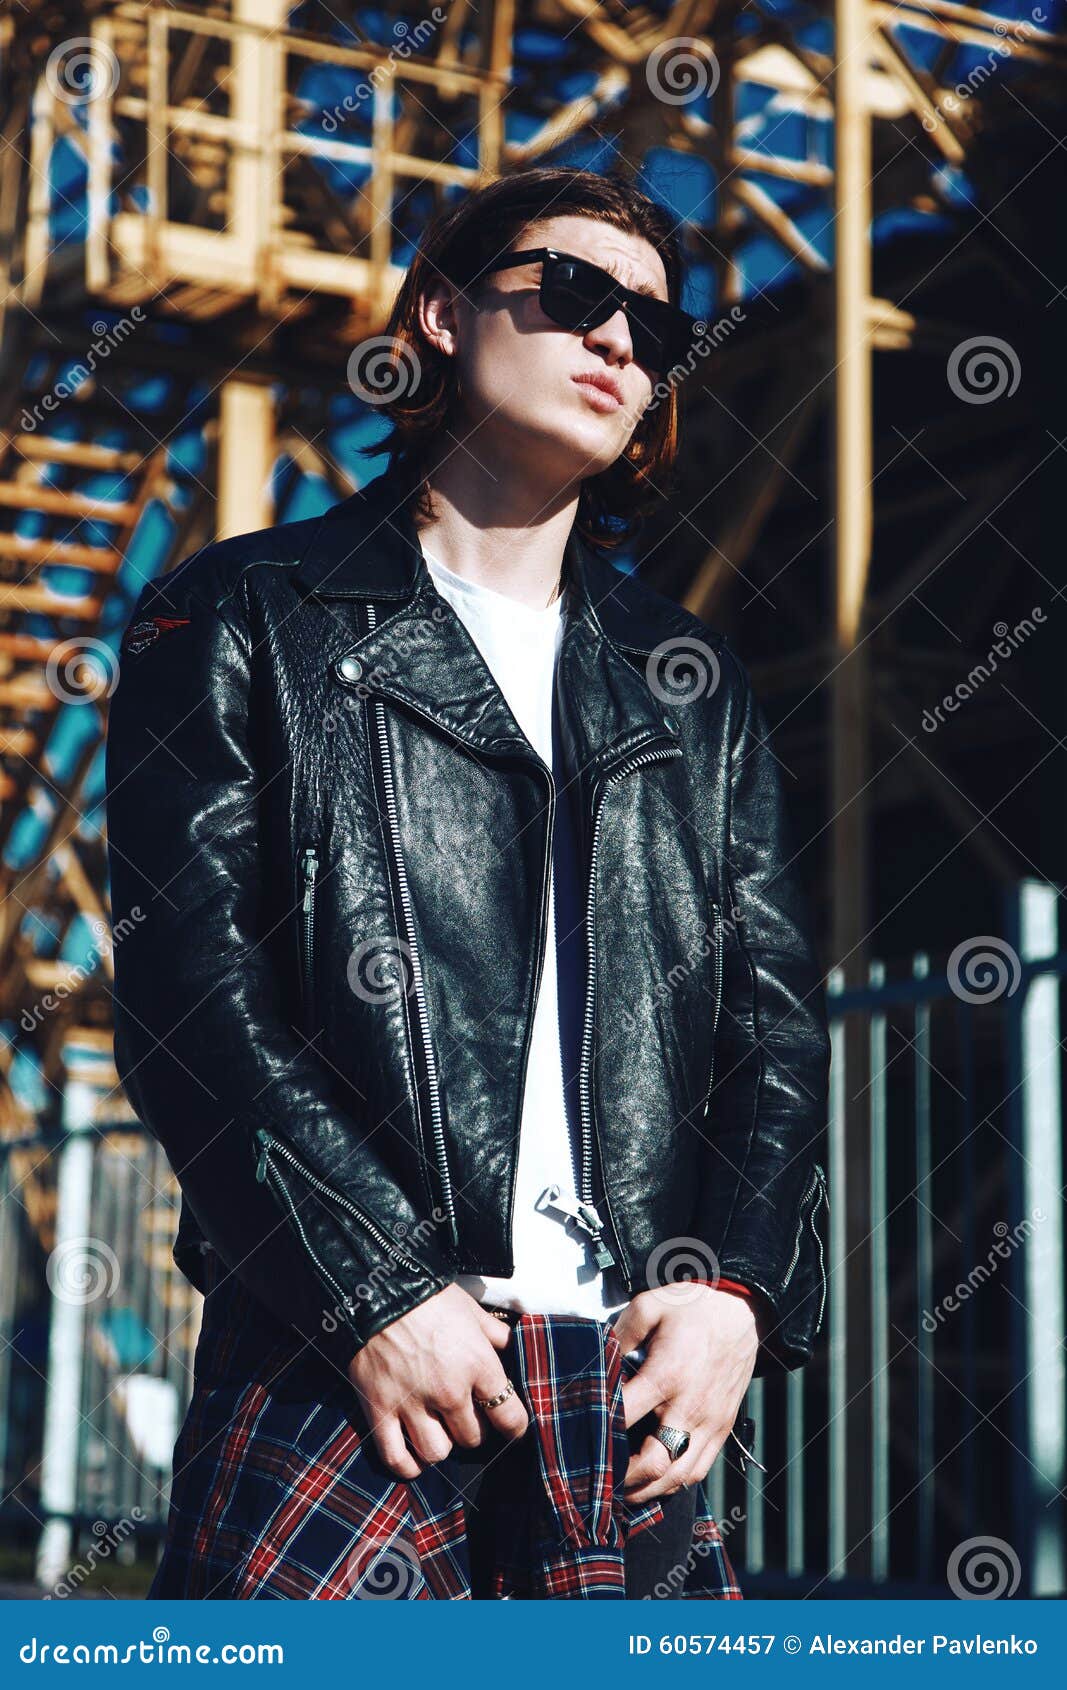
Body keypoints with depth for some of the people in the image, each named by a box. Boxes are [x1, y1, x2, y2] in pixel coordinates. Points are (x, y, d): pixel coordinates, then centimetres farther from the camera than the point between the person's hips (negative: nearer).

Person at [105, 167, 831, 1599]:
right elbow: (189, 984, -3)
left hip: (640, 1376, 4)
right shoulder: (242, 621, 8)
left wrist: (738, 1284, -3)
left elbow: (778, 1018, 14)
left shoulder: (695, 687, 20)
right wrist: (377, 1288, -12)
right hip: (340, 1364, -3)